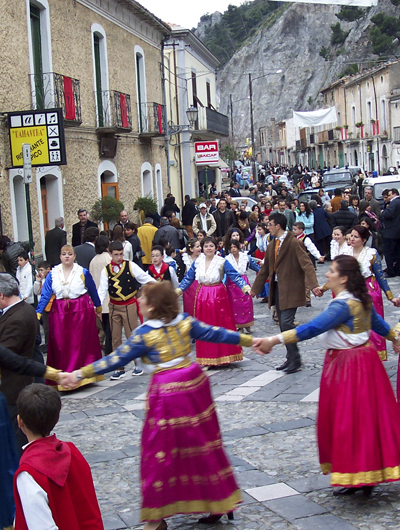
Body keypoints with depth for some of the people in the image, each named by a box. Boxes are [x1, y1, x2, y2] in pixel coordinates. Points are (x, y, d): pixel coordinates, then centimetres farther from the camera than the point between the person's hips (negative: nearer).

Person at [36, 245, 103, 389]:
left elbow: (93, 291, 10)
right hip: (60, 312, 1)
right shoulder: (53, 274, 2)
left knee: (81, 343, 2)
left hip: (82, 310, -1)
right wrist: (38, 312, -9)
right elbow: (45, 295, -1)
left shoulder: (83, 272, 0)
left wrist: (98, 306, 19)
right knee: (59, 344, 2)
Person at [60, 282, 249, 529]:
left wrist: (80, 373, -7)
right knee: (203, 443, 16)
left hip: (167, 391, -6)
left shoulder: (144, 335, -12)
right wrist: (251, 341, 18)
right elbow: (215, 334, 7)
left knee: (161, 452, 5)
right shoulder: (185, 322, 1)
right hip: (194, 382, 6)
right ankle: (219, 501, 27)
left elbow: (116, 359, -11)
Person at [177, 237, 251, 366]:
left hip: (218, 296, -3)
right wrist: (178, 291, 3)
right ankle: (208, 359, 13)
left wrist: (245, 287, -21)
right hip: (202, 297, 3)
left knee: (221, 326, 1)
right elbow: (188, 279, 10)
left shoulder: (222, 262, -5)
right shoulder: (197, 262, 5)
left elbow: (235, 276, -9)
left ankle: (222, 356, 11)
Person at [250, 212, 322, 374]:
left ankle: (295, 360, -4)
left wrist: (314, 285, -34)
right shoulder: (272, 246, 14)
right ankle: (290, 359, 20)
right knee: (283, 325, 10)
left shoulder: (294, 243, -11)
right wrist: (255, 289, 27)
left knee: (286, 323, -14)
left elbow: (306, 264, -21)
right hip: (277, 288, 8)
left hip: (290, 289, -8)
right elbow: (265, 269, 23)